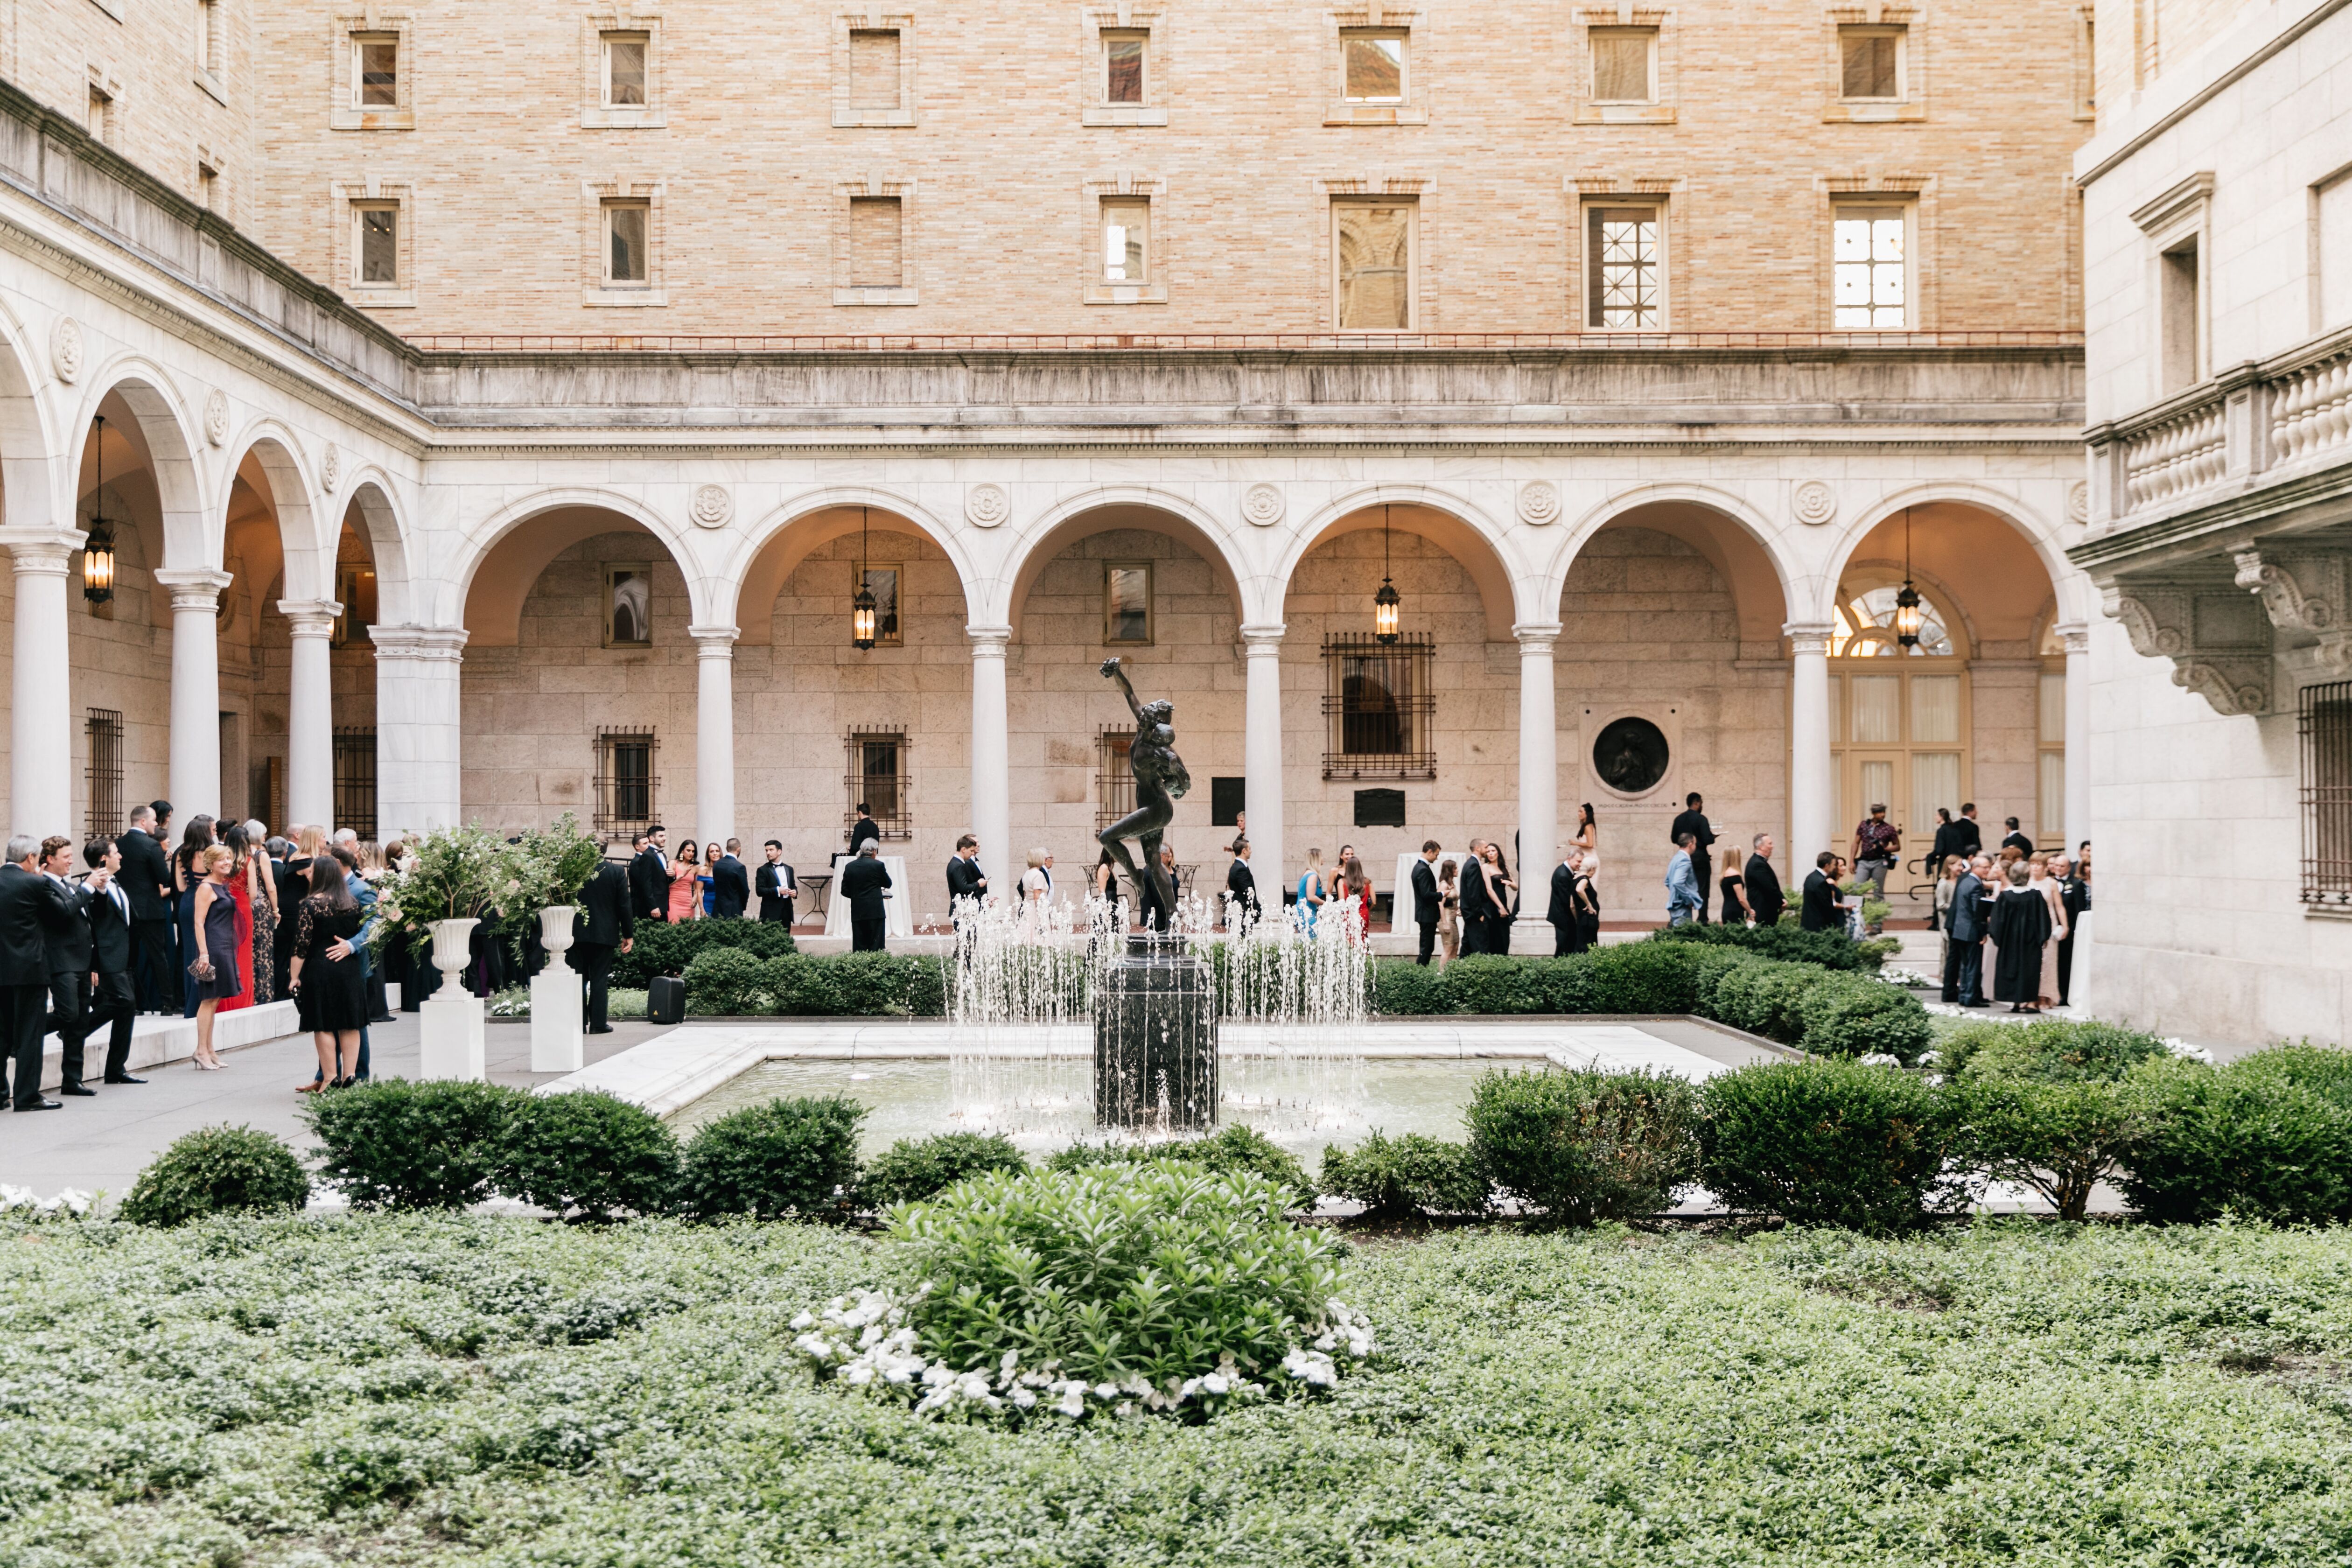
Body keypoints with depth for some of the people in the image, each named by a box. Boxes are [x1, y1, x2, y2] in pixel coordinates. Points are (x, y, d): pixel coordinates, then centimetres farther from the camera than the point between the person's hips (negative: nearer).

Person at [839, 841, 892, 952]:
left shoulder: (850, 867, 4)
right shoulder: (878, 865, -7)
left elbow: (845, 891, 6)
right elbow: (888, 884, 6)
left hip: (857, 912, 3)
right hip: (875, 911, -3)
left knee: (859, 948, 5)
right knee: (876, 947, 0)